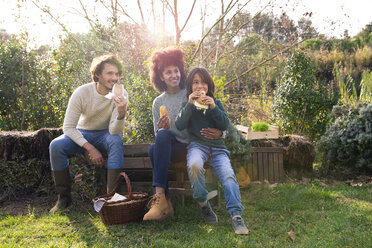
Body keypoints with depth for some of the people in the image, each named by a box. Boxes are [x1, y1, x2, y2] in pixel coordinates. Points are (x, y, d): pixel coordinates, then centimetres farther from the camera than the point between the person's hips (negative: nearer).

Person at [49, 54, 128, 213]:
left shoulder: (121, 94, -17)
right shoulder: (82, 93, -19)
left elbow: (114, 131, -25)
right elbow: (68, 127, -16)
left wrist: (121, 112, -45)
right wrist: (90, 148, -26)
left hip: (105, 134, 0)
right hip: (82, 134, 1)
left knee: (117, 141, -34)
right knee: (56, 146, -27)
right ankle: (64, 197, -9)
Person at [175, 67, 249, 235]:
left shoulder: (216, 102, 17)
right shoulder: (187, 103, 13)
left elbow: (225, 125, 5)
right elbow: (179, 125, -3)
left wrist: (213, 107, -10)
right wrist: (190, 105, -14)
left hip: (217, 147, 2)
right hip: (197, 145, -2)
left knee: (228, 175, -26)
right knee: (194, 165, -36)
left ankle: (236, 215, -32)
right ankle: (203, 204, -15)